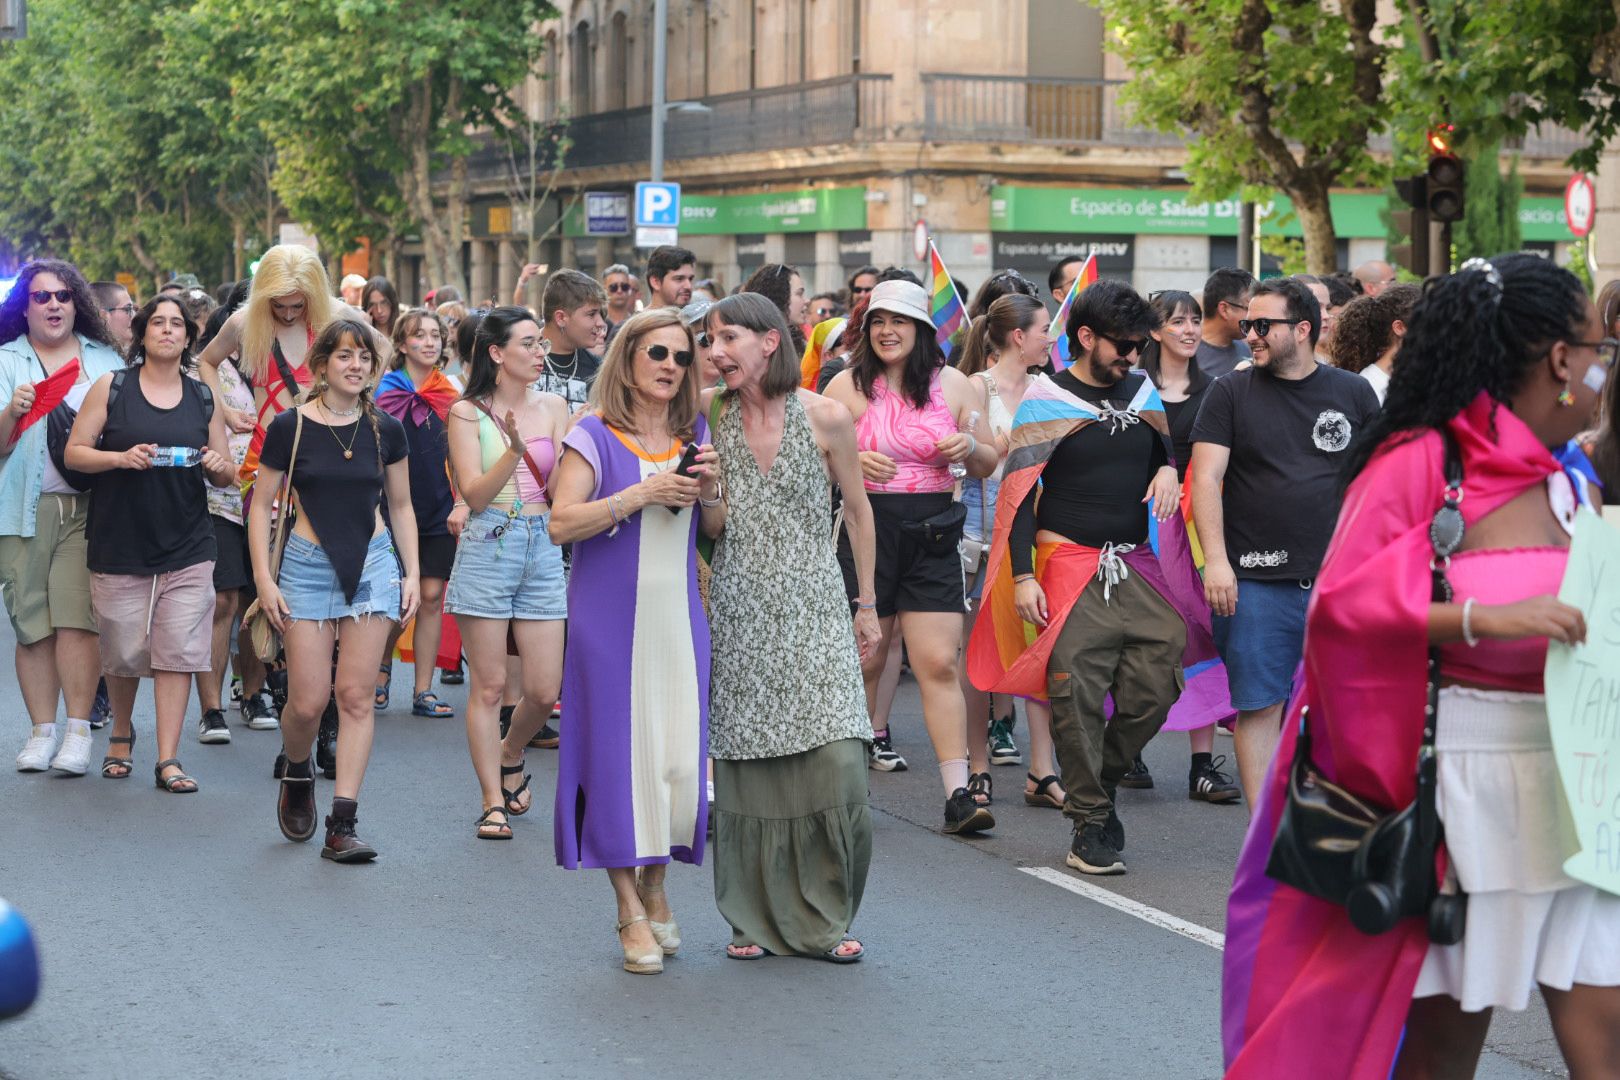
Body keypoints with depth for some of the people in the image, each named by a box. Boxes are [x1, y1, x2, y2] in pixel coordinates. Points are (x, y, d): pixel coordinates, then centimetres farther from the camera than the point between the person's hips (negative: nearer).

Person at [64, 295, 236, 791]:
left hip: (187, 548, 1)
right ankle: (121, 734, 32)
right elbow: (74, 453, -1)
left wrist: (220, 466, -9)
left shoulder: (203, 398, 9)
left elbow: (226, 476, 15)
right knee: (124, 653, 5)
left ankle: (168, 759, -4)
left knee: (179, 651, -7)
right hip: (120, 545, -1)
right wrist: (121, 457, -18)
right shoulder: (111, 388, 2)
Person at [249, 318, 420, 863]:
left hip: (373, 563, 2)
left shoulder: (385, 429, 3)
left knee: (356, 696, -4)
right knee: (308, 702, -4)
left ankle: (342, 825, -2)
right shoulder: (290, 427, -4)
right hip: (309, 566, -2)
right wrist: (264, 579, -5)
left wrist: (411, 574, 6)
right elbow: (261, 505, 2)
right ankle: (297, 774, 30)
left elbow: (401, 507, 13)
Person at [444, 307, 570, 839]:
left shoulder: (553, 407, 9)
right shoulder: (467, 412, 1)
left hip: (543, 549, 3)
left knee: (545, 690, 1)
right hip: (488, 548, -3)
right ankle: (494, 802, 10)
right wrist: (514, 449, -20)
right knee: (489, 686, -1)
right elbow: (475, 495, -6)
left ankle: (509, 754, 32)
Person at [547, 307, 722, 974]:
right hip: (610, 620, -4)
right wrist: (640, 496, -19)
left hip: (679, 615, 4)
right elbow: (561, 523, -13)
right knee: (619, 752, -2)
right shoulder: (595, 435, -3)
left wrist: (711, 490, -4)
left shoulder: (694, 436, 11)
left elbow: (718, 532, 16)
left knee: (681, 755, 1)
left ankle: (655, 887, 24)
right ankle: (632, 913, 8)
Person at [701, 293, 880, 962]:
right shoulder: (713, 420, 4)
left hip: (814, 610, -1)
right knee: (747, 767, 0)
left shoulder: (825, 417, -1)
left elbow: (857, 510, 9)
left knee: (835, 758, -11)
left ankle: (824, 917, 4)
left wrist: (867, 605, 11)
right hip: (740, 612, 2)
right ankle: (757, 920, 14)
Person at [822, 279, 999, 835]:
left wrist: (969, 448, -9)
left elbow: (989, 463, 13)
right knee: (863, 661, 5)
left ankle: (958, 795, -7)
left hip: (933, 534, 1)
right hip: (866, 528, -1)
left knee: (941, 664, -6)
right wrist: (853, 460, -18)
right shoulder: (849, 386, 1)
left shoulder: (954, 385, 7)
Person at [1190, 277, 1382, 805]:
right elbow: (1206, 478, -3)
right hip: (1257, 581, -1)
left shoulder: (1353, 393, 8)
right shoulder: (1230, 393, 3)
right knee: (1259, 706, 0)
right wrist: (1215, 560, -13)